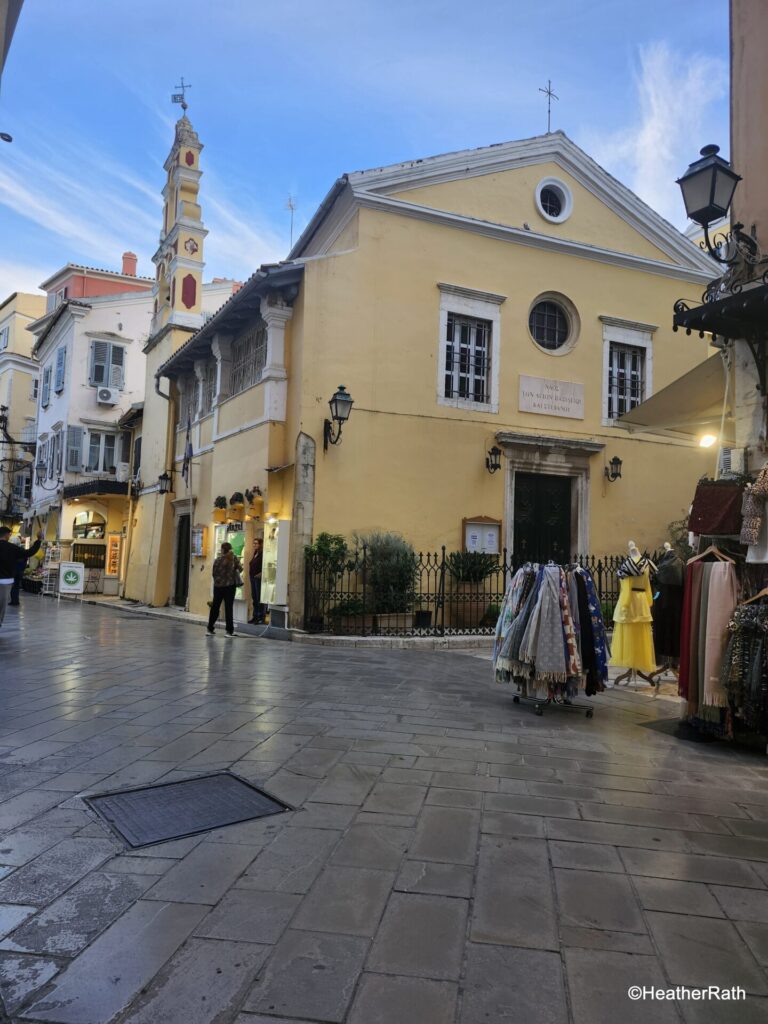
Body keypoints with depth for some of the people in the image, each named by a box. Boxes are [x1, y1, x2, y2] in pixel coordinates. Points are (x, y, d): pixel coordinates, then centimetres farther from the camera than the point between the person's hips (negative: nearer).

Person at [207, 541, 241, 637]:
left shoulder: (218, 560, -6)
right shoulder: (233, 559, -7)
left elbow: (214, 573, -3)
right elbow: (240, 569, -6)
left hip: (218, 586, 1)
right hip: (230, 586, -1)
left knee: (215, 607, 11)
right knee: (228, 608, 2)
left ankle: (210, 629, 16)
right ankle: (229, 631, -1)